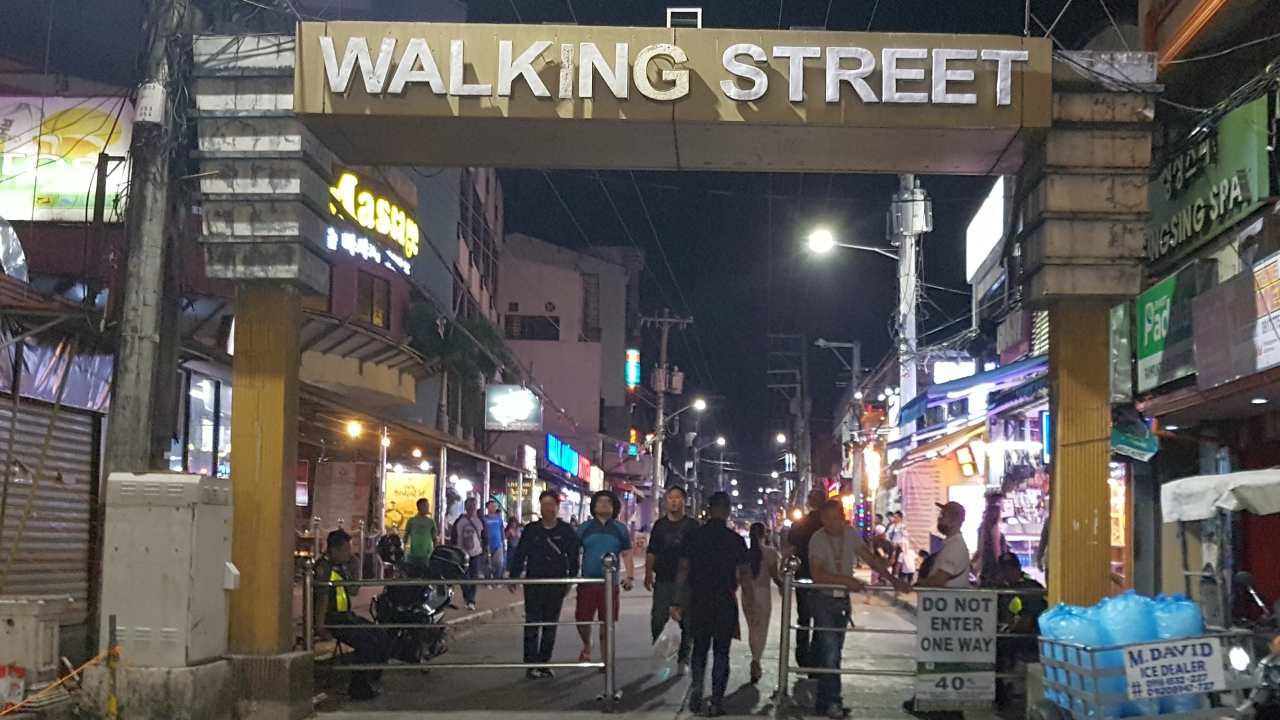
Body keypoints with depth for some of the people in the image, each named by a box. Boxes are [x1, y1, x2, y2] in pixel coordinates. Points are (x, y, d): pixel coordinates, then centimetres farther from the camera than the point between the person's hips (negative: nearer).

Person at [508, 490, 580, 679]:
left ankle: (544, 663, 17)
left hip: (556, 584, 1)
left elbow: (573, 557, 4)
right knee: (532, 624, -3)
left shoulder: (566, 531, 0)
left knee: (550, 626, 8)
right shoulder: (530, 530, 2)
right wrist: (513, 577, -1)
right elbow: (519, 555, 3)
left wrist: (571, 579, 0)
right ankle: (531, 664, 0)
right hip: (533, 584, -1)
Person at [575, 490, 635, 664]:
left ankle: (605, 660, 14)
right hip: (587, 582, 0)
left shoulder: (620, 529, 8)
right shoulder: (585, 528, 7)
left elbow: (627, 555, 6)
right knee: (582, 619, -1)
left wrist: (630, 577, -7)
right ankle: (587, 646, 29)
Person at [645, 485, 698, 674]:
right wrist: (648, 574, 6)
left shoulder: (692, 525, 3)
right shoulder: (660, 524, 11)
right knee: (658, 620, 1)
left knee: (686, 622, 1)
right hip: (662, 580, 2)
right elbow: (651, 552, 14)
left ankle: (683, 658, 10)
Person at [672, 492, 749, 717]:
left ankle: (696, 688, -2)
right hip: (725, 602, -2)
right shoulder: (735, 540, -7)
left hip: (698, 601, 2)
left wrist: (679, 603, 2)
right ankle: (716, 702, 5)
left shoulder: (694, 536, -1)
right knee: (721, 651, 7)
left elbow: (683, 571, -2)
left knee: (699, 648, 17)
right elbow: (745, 574, -7)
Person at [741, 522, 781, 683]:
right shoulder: (769, 552, -9)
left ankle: (756, 666, 18)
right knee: (762, 630, 1)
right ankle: (756, 661, -20)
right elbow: (775, 576, -8)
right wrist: (783, 585, 10)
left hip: (747, 593, 3)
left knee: (752, 629, 15)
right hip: (763, 593, -3)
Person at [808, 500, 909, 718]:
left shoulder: (850, 534, 0)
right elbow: (818, 574, -24)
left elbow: (870, 558, -1)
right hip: (823, 599, -6)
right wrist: (847, 580, -30)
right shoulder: (818, 539, -16)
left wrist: (893, 579, -10)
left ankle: (825, 701, 18)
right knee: (830, 651, -11)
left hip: (842, 599, 6)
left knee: (834, 650, 10)